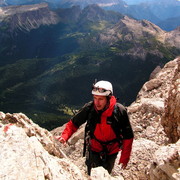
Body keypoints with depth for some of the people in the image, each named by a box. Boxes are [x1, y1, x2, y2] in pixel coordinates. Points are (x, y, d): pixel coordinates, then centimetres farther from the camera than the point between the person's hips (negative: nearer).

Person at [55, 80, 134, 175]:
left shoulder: (120, 111, -25)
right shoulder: (89, 108, -23)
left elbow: (128, 136, -15)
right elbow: (73, 123, -9)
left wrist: (124, 158, -13)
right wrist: (64, 136, -26)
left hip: (111, 151, 0)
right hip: (94, 149, 1)